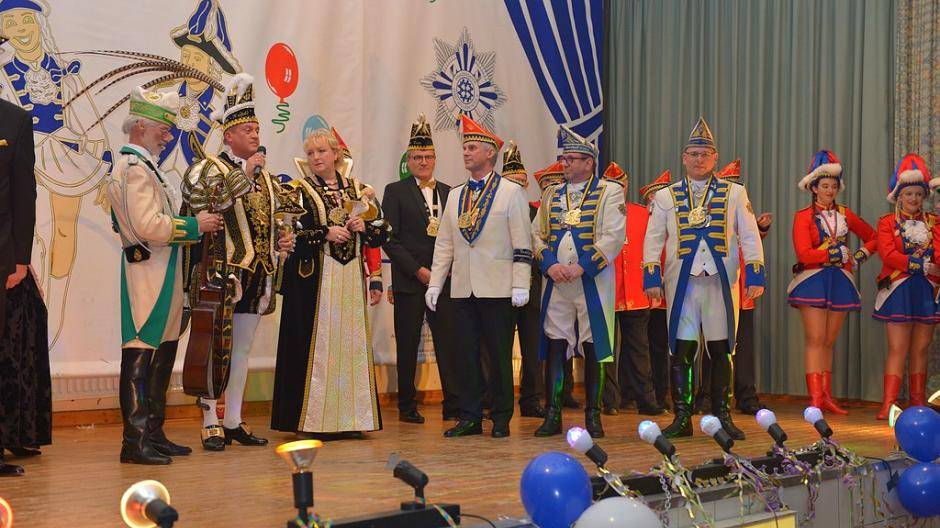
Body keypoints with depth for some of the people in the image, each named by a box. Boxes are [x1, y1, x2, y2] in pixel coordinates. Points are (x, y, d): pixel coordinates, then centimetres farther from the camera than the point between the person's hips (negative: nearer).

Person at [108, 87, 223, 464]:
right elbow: (149, 227, -23)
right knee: (141, 356, -8)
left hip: (158, 274, 11)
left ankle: (153, 435, 21)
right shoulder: (134, 168, -14)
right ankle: (135, 442, -6)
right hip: (146, 273, -11)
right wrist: (195, 225, -13)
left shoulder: (140, 165, 19)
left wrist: (189, 226, 13)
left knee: (162, 352, 14)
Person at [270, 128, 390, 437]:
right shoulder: (299, 191, 3)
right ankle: (308, 420, -1)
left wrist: (363, 227, -7)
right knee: (314, 345, -6)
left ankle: (349, 418, 9)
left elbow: (383, 232, 13)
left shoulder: (358, 190, 13)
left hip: (351, 278, 4)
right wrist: (326, 233, -15)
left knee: (351, 343, 3)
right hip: (314, 280, -4)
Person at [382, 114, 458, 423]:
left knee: (448, 342, 0)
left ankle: (453, 405, 3)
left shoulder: (448, 193, 14)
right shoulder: (396, 191, 2)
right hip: (409, 281, -3)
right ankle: (407, 406, 11)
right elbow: (390, 239, -5)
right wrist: (418, 270, -11)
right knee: (408, 345, 3)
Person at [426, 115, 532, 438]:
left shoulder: (511, 192, 1)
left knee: (499, 355, 1)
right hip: (462, 289, 5)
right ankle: (470, 417, 13)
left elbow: (522, 244, -4)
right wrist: (434, 283, 8)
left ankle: (501, 419, 10)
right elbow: (444, 244, 15)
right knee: (466, 354, 5)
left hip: (498, 289, -4)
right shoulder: (455, 196, 15)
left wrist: (520, 285, -10)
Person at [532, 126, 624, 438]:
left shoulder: (610, 192, 2)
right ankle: (552, 415, 6)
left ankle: (593, 415, 8)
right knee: (554, 345, 1)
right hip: (556, 283, 4)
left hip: (592, 282, -4)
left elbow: (612, 237, -8)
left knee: (593, 348, 0)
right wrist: (550, 264, -6)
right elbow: (537, 234, 12)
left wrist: (582, 266, -16)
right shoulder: (551, 195, 16)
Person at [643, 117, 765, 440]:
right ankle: (682, 419, 7)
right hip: (682, 283, 0)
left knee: (720, 351, 4)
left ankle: (722, 417, 13)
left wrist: (754, 276, -2)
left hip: (721, 282, 0)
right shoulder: (666, 197, 9)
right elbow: (653, 240, 9)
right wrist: (652, 277, 0)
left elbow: (750, 237, 7)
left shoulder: (735, 194, 8)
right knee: (681, 351, 0)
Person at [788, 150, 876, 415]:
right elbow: (804, 253, -13)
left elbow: (872, 237, 27)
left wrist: (861, 256, 10)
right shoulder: (803, 216, 0)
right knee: (815, 340, -9)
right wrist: (834, 253, -12)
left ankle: (827, 397, 11)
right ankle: (815, 398, -11)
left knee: (829, 342, 8)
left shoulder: (845, 215, 14)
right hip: (813, 281, -4)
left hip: (840, 282, 4)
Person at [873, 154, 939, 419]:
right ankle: (888, 405, -7)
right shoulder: (887, 223, 5)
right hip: (898, 290, -3)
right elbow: (888, 254, -10)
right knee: (897, 348, -7)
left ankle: (918, 403, 13)